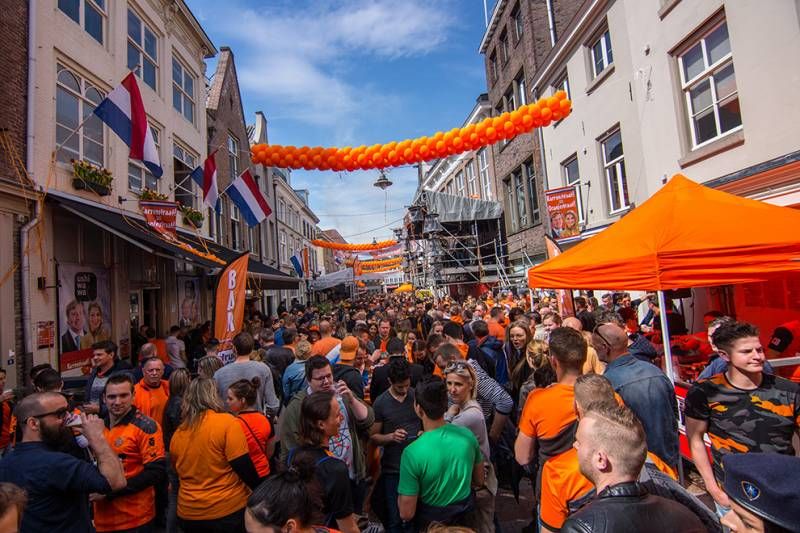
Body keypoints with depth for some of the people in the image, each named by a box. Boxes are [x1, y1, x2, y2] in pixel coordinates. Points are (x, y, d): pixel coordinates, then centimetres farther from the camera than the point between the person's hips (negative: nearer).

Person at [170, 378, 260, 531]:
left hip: (188, 513, 5)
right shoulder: (227, 423, -17)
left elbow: (179, 473, 13)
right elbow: (244, 468, -18)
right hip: (228, 510, -5)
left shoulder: (177, 433, 0)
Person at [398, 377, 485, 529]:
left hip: (429, 523, -3)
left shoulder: (412, 452, -32)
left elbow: (406, 514, -23)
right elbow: (479, 481, -2)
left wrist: (401, 494, -5)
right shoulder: (468, 435, -19)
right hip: (462, 517, 3)